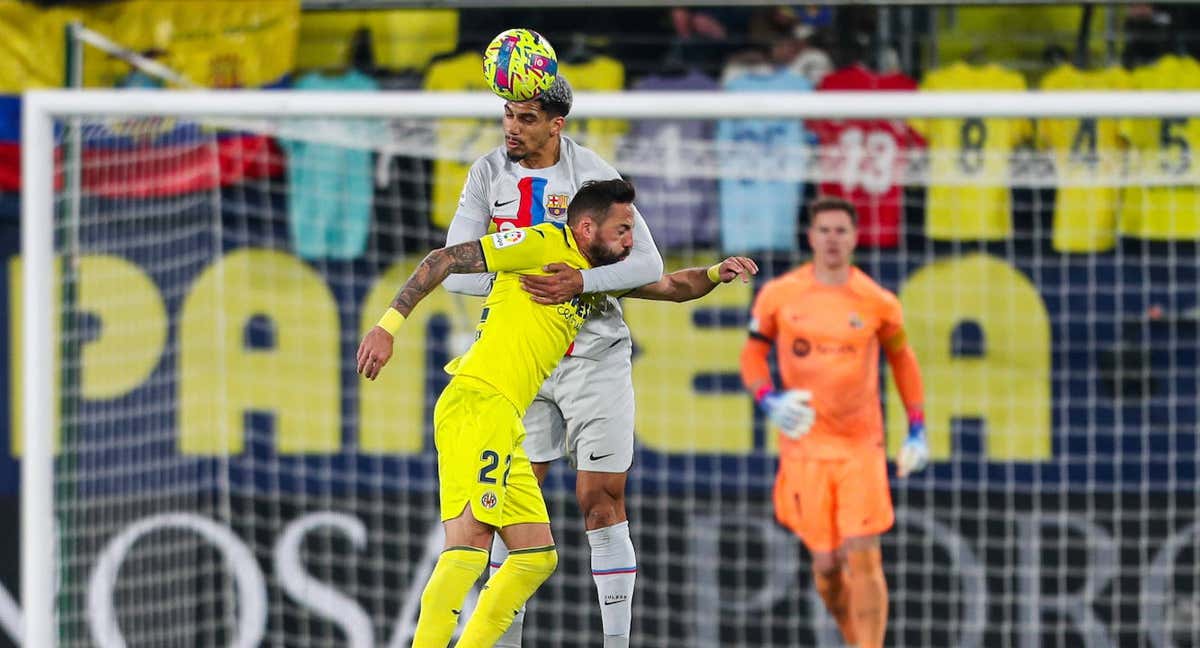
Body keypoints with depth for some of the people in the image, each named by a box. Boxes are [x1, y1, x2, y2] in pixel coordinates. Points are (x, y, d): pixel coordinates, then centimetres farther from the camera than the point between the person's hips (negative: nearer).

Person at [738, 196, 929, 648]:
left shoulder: (877, 303, 0)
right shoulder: (778, 296, 0)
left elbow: (902, 359, 14)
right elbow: (753, 354, 11)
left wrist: (917, 431, 11)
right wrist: (768, 401, -8)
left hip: (862, 445, -1)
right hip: (804, 445, 1)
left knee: (863, 557, -12)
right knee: (826, 564, 1)